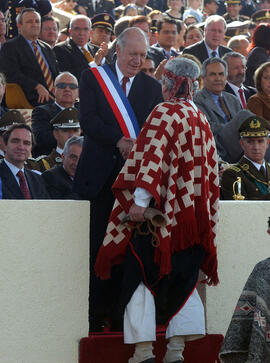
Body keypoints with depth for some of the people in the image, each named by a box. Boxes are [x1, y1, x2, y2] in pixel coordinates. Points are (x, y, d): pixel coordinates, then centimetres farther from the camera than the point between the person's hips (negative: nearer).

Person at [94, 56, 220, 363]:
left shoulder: (165, 112, -9)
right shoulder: (201, 119, 11)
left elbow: (153, 155, -21)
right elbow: (210, 168, 16)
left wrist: (141, 199, -26)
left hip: (161, 211, -6)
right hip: (193, 216, 7)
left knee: (141, 276, 0)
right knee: (182, 280, 10)